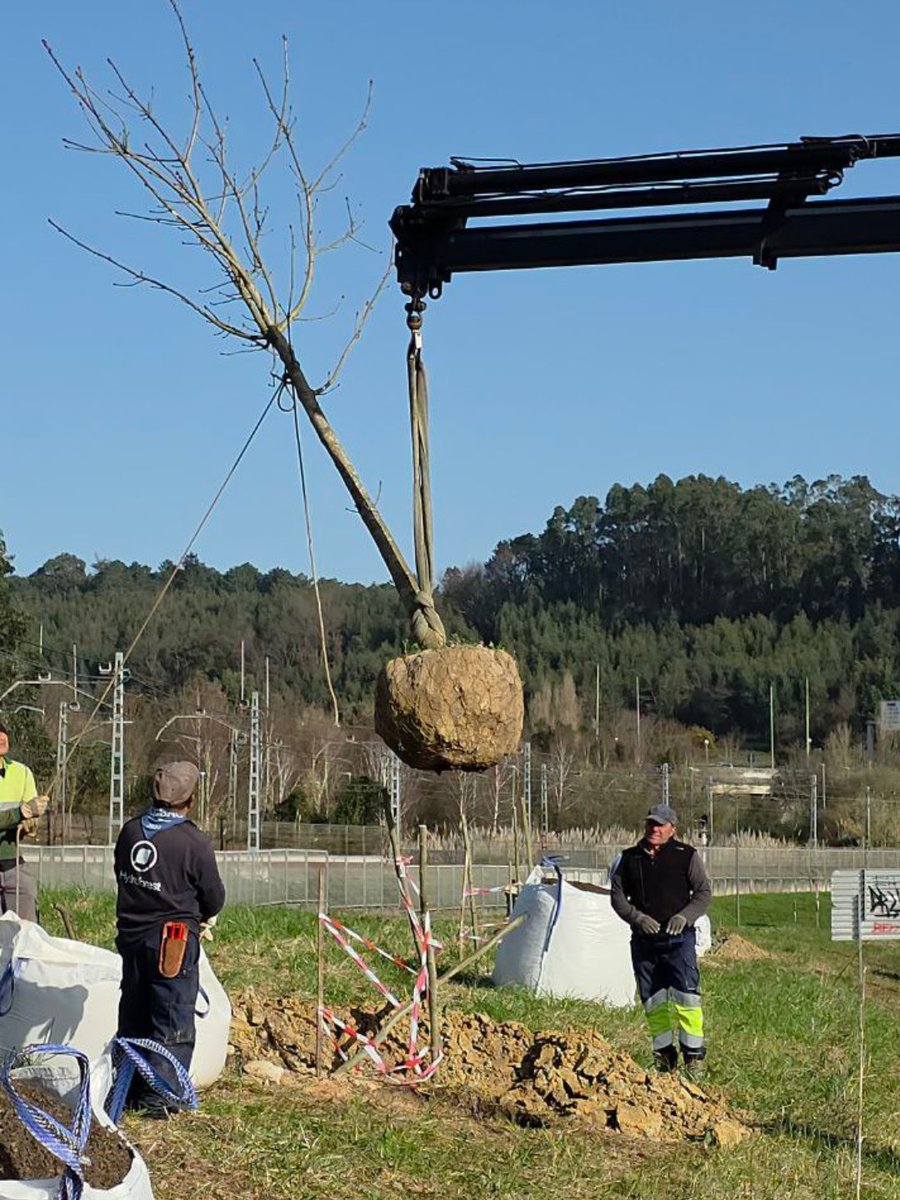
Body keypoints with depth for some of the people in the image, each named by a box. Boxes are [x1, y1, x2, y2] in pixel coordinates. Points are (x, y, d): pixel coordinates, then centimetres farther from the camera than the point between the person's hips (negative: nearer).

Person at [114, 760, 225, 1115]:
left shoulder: (130, 831, 1)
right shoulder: (194, 842, -16)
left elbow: (122, 877, 12)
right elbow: (214, 896, -7)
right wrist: (204, 917, 15)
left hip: (131, 934, 6)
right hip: (174, 938, -6)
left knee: (133, 1015, 16)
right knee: (173, 1020, 2)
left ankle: (130, 1090, 25)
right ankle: (159, 1096, 0)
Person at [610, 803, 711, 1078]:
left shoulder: (687, 856, 2)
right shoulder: (630, 858, 9)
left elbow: (703, 893, 3)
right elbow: (617, 895, 10)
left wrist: (685, 916, -13)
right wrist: (637, 917, -7)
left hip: (678, 938, -3)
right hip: (643, 940, 4)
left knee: (685, 996, -12)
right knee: (653, 1001, 7)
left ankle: (694, 1057, -5)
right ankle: (664, 1058, 17)